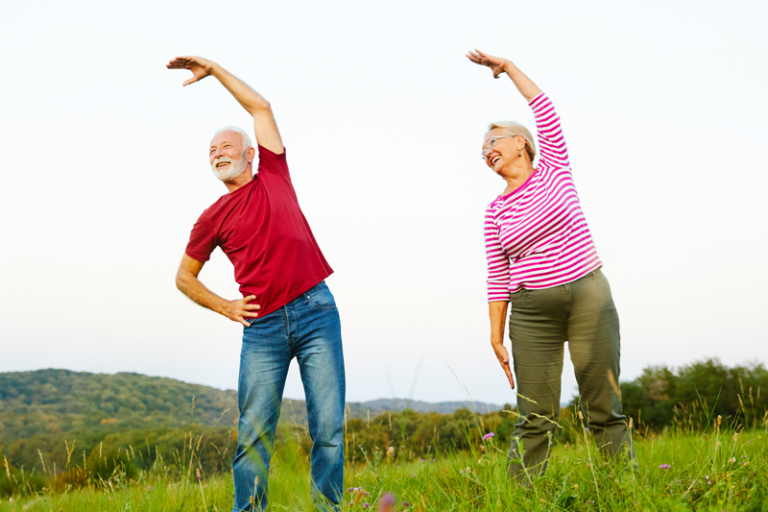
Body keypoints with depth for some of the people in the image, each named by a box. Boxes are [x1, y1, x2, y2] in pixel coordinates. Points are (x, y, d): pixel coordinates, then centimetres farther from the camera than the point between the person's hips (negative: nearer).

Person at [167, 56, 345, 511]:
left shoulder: (274, 177, 13)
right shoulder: (213, 218, 12)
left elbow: (261, 107, 12)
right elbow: (184, 277, 20)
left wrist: (214, 69, 14)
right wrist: (224, 307, 7)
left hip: (316, 311, 0)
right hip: (262, 326, 0)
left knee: (328, 425, -2)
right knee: (254, 431, -3)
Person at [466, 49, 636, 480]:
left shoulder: (553, 169, 7)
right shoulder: (496, 211, 10)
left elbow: (545, 110, -1)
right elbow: (498, 278, 9)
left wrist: (508, 66, 6)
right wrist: (497, 337, 6)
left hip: (588, 297, -1)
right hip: (532, 313, 2)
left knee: (605, 411, -1)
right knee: (535, 420, -1)